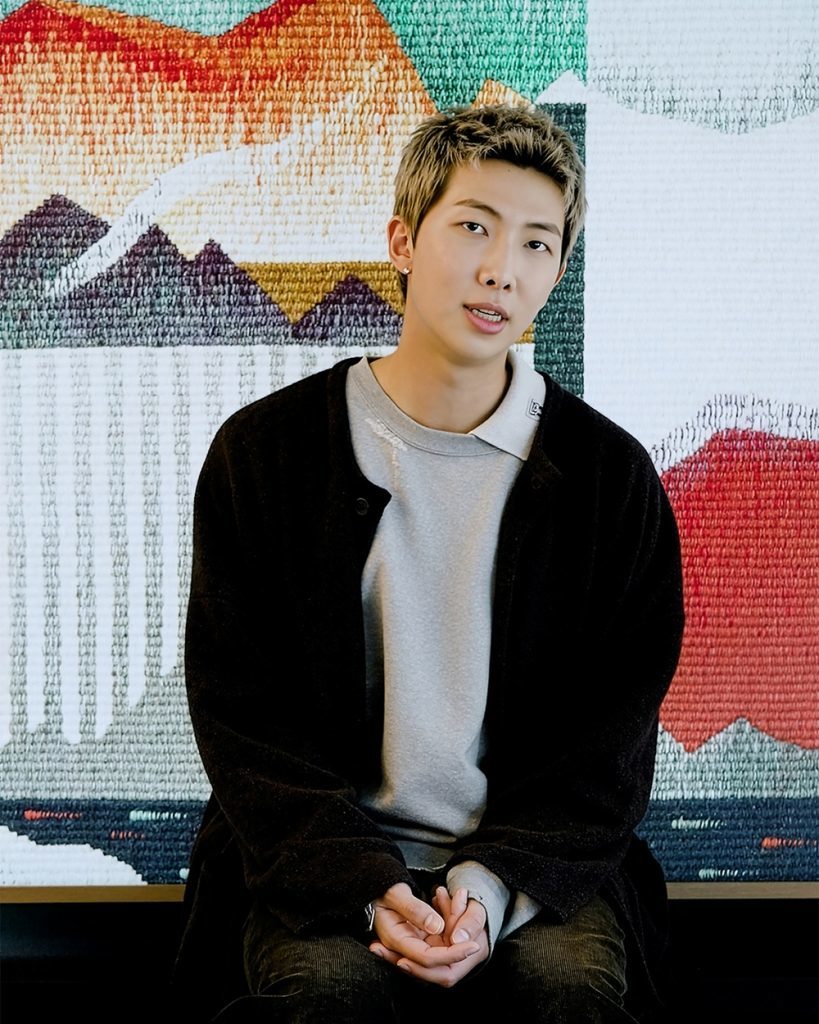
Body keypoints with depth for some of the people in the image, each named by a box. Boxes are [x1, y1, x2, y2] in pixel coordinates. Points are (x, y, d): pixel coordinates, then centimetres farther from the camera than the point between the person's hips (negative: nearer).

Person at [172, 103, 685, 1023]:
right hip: (323, 853, 0)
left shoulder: (611, 475, 1)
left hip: (532, 853, 1)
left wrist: (494, 884, -14)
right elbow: (239, 714, -1)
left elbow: (611, 736, 2)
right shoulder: (264, 451, 0)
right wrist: (366, 885, -15)